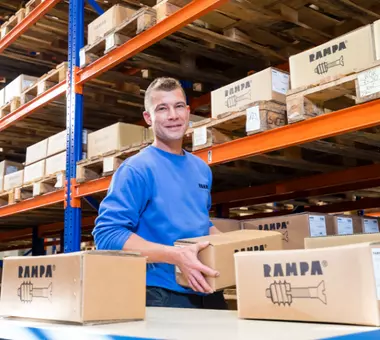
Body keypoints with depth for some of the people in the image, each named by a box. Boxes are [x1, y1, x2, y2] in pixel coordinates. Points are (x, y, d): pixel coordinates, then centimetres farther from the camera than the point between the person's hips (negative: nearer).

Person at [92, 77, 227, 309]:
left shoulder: (202, 168, 12)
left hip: (208, 293, 7)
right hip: (162, 296, -7)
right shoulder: (137, 169, -11)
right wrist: (176, 255, -29)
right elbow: (107, 233, -21)